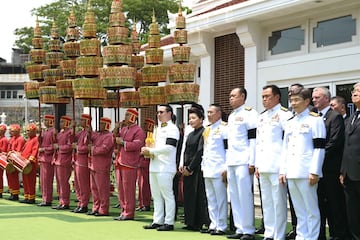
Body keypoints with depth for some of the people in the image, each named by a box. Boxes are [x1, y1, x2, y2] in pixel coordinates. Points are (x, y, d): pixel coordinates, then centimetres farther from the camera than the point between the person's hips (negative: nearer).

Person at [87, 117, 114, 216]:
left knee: (102, 189, -4)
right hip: (94, 166, 9)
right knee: (94, 188, 13)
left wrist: (93, 149, -13)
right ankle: (96, 208, 21)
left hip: (102, 168, -9)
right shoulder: (98, 135, 17)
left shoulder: (109, 136, -12)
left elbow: (104, 149, -23)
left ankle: (103, 210, 2)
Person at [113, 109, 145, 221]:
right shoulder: (123, 129, 17)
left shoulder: (138, 131, -8)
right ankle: (123, 211, 18)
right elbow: (115, 140, 21)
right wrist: (116, 129, 7)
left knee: (128, 189, -4)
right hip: (121, 162, 8)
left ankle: (129, 213, 2)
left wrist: (123, 142, -15)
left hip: (130, 164, -8)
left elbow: (136, 145, -19)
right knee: (121, 188, 11)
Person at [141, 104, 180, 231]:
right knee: (156, 196, 11)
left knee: (167, 195, -5)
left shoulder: (172, 128, -7)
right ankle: (157, 221, 18)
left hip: (165, 167, -9)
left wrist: (150, 150, -14)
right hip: (154, 166, 9)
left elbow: (169, 147, -17)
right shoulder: (157, 129, 21)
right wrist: (147, 151, 5)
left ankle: (169, 222, 0)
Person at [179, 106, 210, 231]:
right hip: (188, 170, 9)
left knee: (199, 196, -6)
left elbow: (200, 152, -14)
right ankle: (191, 222, 16)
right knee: (189, 196, 10)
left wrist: (190, 168, -12)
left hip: (198, 169, -9)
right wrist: (184, 166, 4)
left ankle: (200, 223, -1)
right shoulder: (190, 134, 17)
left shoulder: (203, 133, -9)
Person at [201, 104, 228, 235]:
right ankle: (213, 225, 18)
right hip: (208, 170, 9)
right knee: (211, 199, 11)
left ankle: (221, 227, 1)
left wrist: (226, 169, -15)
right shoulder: (207, 130, 18)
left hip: (219, 170, -9)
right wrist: (203, 166, 19)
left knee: (221, 199, -4)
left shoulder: (224, 128, -7)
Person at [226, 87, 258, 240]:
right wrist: (226, 164, 18)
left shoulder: (249, 113, -5)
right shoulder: (231, 116, 20)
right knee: (234, 197, 8)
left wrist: (252, 163, -16)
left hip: (243, 162, -8)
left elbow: (253, 139, -12)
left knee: (245, 196, -7)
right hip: (231, 163, 8)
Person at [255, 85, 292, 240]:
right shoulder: (261, 117, 19)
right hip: (263, 167, 8)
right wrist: (257, 165, 15)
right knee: (266, 202, 12)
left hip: (277, 166, -8)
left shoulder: (284, 114, -5)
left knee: (278, 202, -4)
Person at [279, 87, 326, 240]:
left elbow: (319, 148, -8)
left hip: (306, 173, -7)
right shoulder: (290, 123, 18)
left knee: (311, 209, -2)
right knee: (299, 210, 11)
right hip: (291, 174, 7)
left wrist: (314, 172, -14)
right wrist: (283, 171, 12)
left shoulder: (315, 120, -2)